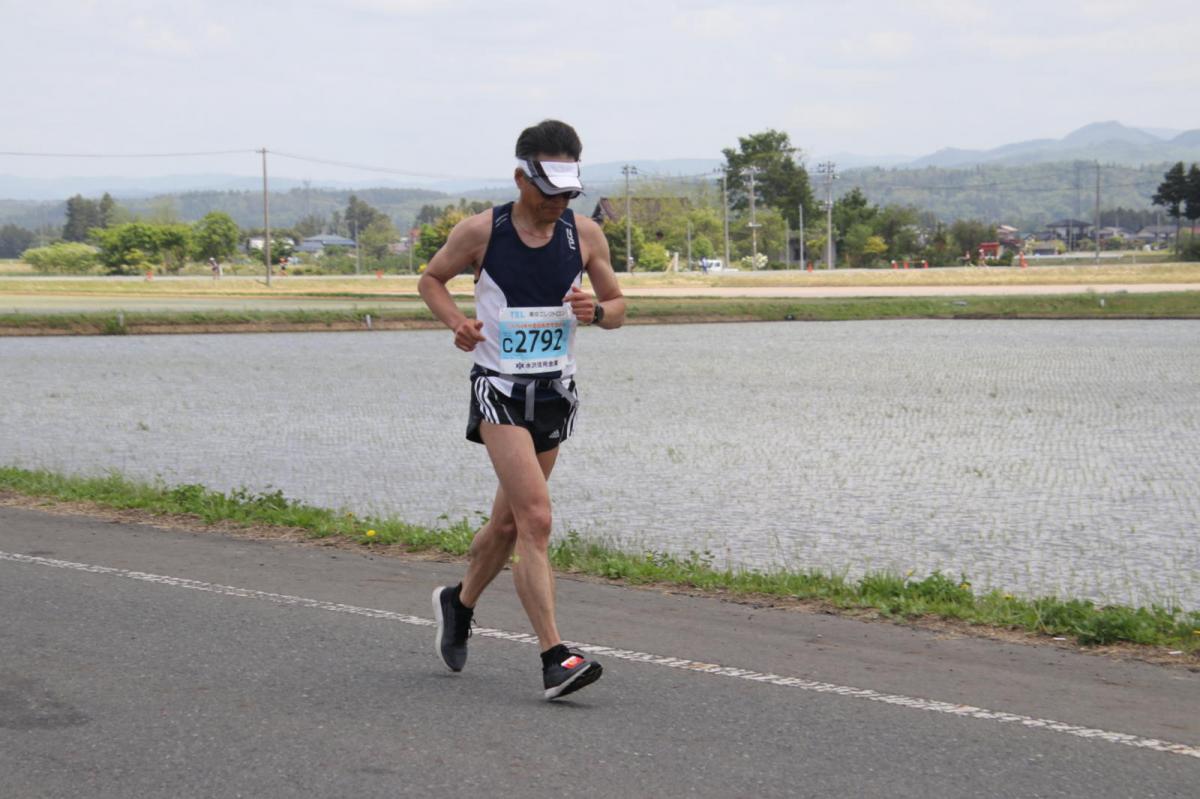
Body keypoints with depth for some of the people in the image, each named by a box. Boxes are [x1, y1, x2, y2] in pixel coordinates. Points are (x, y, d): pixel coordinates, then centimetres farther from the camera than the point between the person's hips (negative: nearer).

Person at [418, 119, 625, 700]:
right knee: (535, 519, -17)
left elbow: (617, 306, 10)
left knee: (509, 521, 16)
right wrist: (457, 322, -11)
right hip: (499, 388, -5)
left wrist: (595, 312, -14)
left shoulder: (584, 235, 1)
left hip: (556, 391, 5)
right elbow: (431, 279, 8)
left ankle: (459, 603, 43)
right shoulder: (481, 232, -7)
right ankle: (555, 659, -21)